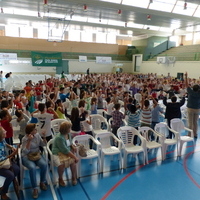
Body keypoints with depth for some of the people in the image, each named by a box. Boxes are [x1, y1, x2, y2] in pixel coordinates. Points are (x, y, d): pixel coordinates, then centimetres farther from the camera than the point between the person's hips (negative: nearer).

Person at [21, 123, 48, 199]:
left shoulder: (37, 135, -1)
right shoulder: (25, 139, -15)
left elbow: (43, 144, 6)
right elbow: (25, 152, -24)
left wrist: (44, 137, -12)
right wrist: (29, 141, -33)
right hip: (27, 157, -4)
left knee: (44, 164, -26)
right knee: (32, 168, -34)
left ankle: (42, 182, -3)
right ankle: (35, 188, -19)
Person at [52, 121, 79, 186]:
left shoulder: (68, 134, -1)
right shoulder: (59, 138, -25)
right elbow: (65, 150, -25)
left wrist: (72, 146, -3)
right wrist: (75, 157, -23)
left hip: (67, 152, 6)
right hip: (58, 153, -5)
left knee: (73, 161, -24)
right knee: (62, 164, -32)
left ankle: (74, 177, 1)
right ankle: (60, 179, -1)